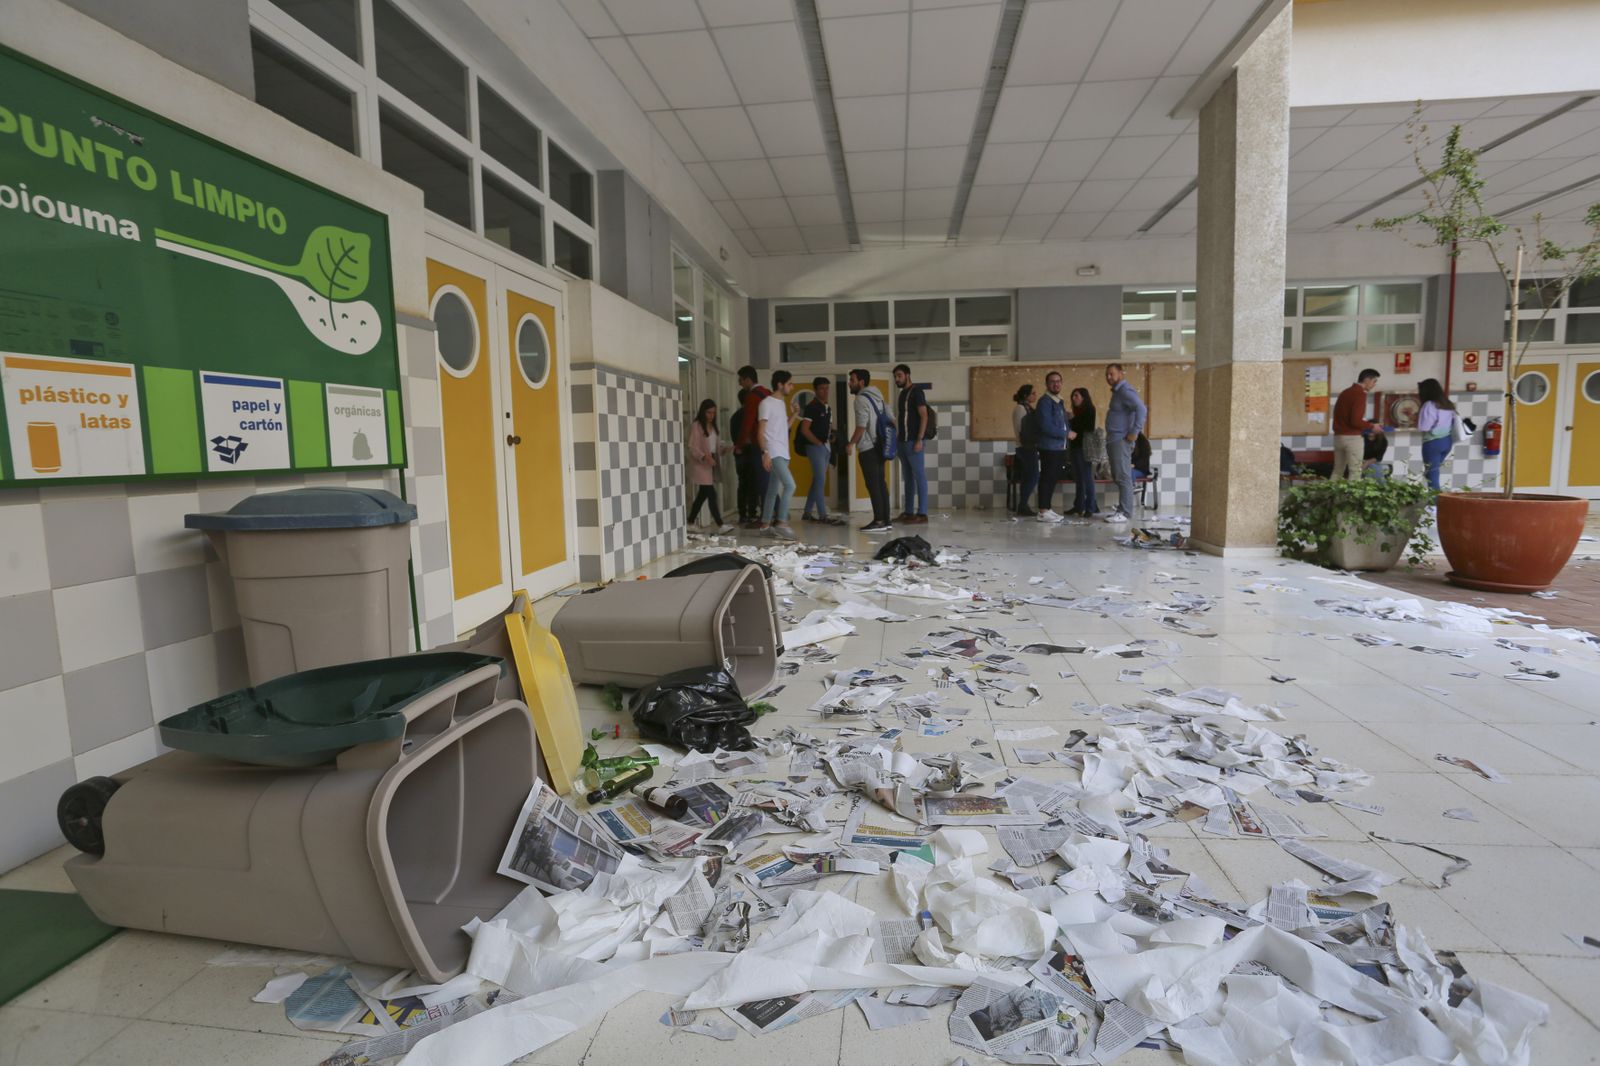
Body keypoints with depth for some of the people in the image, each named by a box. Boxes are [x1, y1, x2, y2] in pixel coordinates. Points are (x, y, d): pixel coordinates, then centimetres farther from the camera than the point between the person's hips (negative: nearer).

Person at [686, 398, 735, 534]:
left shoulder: (712, 426, 15)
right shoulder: (696, 426, -10)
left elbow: (716, 444, 17)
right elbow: (693, 447, -15)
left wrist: (725, 448, -3)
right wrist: (704, 457, -29)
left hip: (711, 464, 8)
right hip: (700, 464, -8)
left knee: (702, 495, 11)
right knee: (711, 495, -11)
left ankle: (690, 523, 21)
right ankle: (720, 525, -13)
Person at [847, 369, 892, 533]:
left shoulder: (861, 398, -10)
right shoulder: (876, 396, 17)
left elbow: (861, 426, -17)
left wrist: (851, 444, -9)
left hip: (868, 448, -9)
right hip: (878, 446, 9)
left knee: (873, 485, -8)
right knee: (880, 483, 8)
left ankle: (879, 521, -9)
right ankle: (886, 521, 8)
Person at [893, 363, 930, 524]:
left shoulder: (916, 391, -7)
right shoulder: (902, 394, 18)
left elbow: (924, 416, -13)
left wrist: (919, 440, -20)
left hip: (913, 441, -9)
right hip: (903, 441, 9)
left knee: (919, 476, -7)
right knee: (908, 478, 10)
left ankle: (922, 513, -6)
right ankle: (908, 512, 14)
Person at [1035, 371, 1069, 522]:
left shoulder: (1060, 402, 18)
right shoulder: (1045, 402, -10)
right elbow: (1047, 426, -18)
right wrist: (1066, 434, -11)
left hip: (1060, 448, 9)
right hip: (1049, 448, -9)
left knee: (1053, 479, 11)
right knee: (1047, 479, -8)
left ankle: (1048, 509, 17)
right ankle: (1043, 512, -6)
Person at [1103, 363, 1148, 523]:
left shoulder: (1126, 390, -12)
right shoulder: (1117, 391, 18)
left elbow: (1142, 409, -25)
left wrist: (1135, 432, -23)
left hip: (1121, 441, -10)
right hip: (1114, 440, 10)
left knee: (1123, 477, -9)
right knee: (1118, 477, 12)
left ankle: (1125, 513, -8)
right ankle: (1121, 509, 17)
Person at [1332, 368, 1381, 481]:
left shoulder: (1345, 393, 15)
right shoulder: (1360, 394, -12)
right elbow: (1355, 420, -20)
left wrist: (1364, 429, 21)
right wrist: (1372, 426, -4)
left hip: (1338, 436, 8)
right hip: (1353, 437, -8)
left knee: (1337, 471, 12)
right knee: (1355, 472, -3)